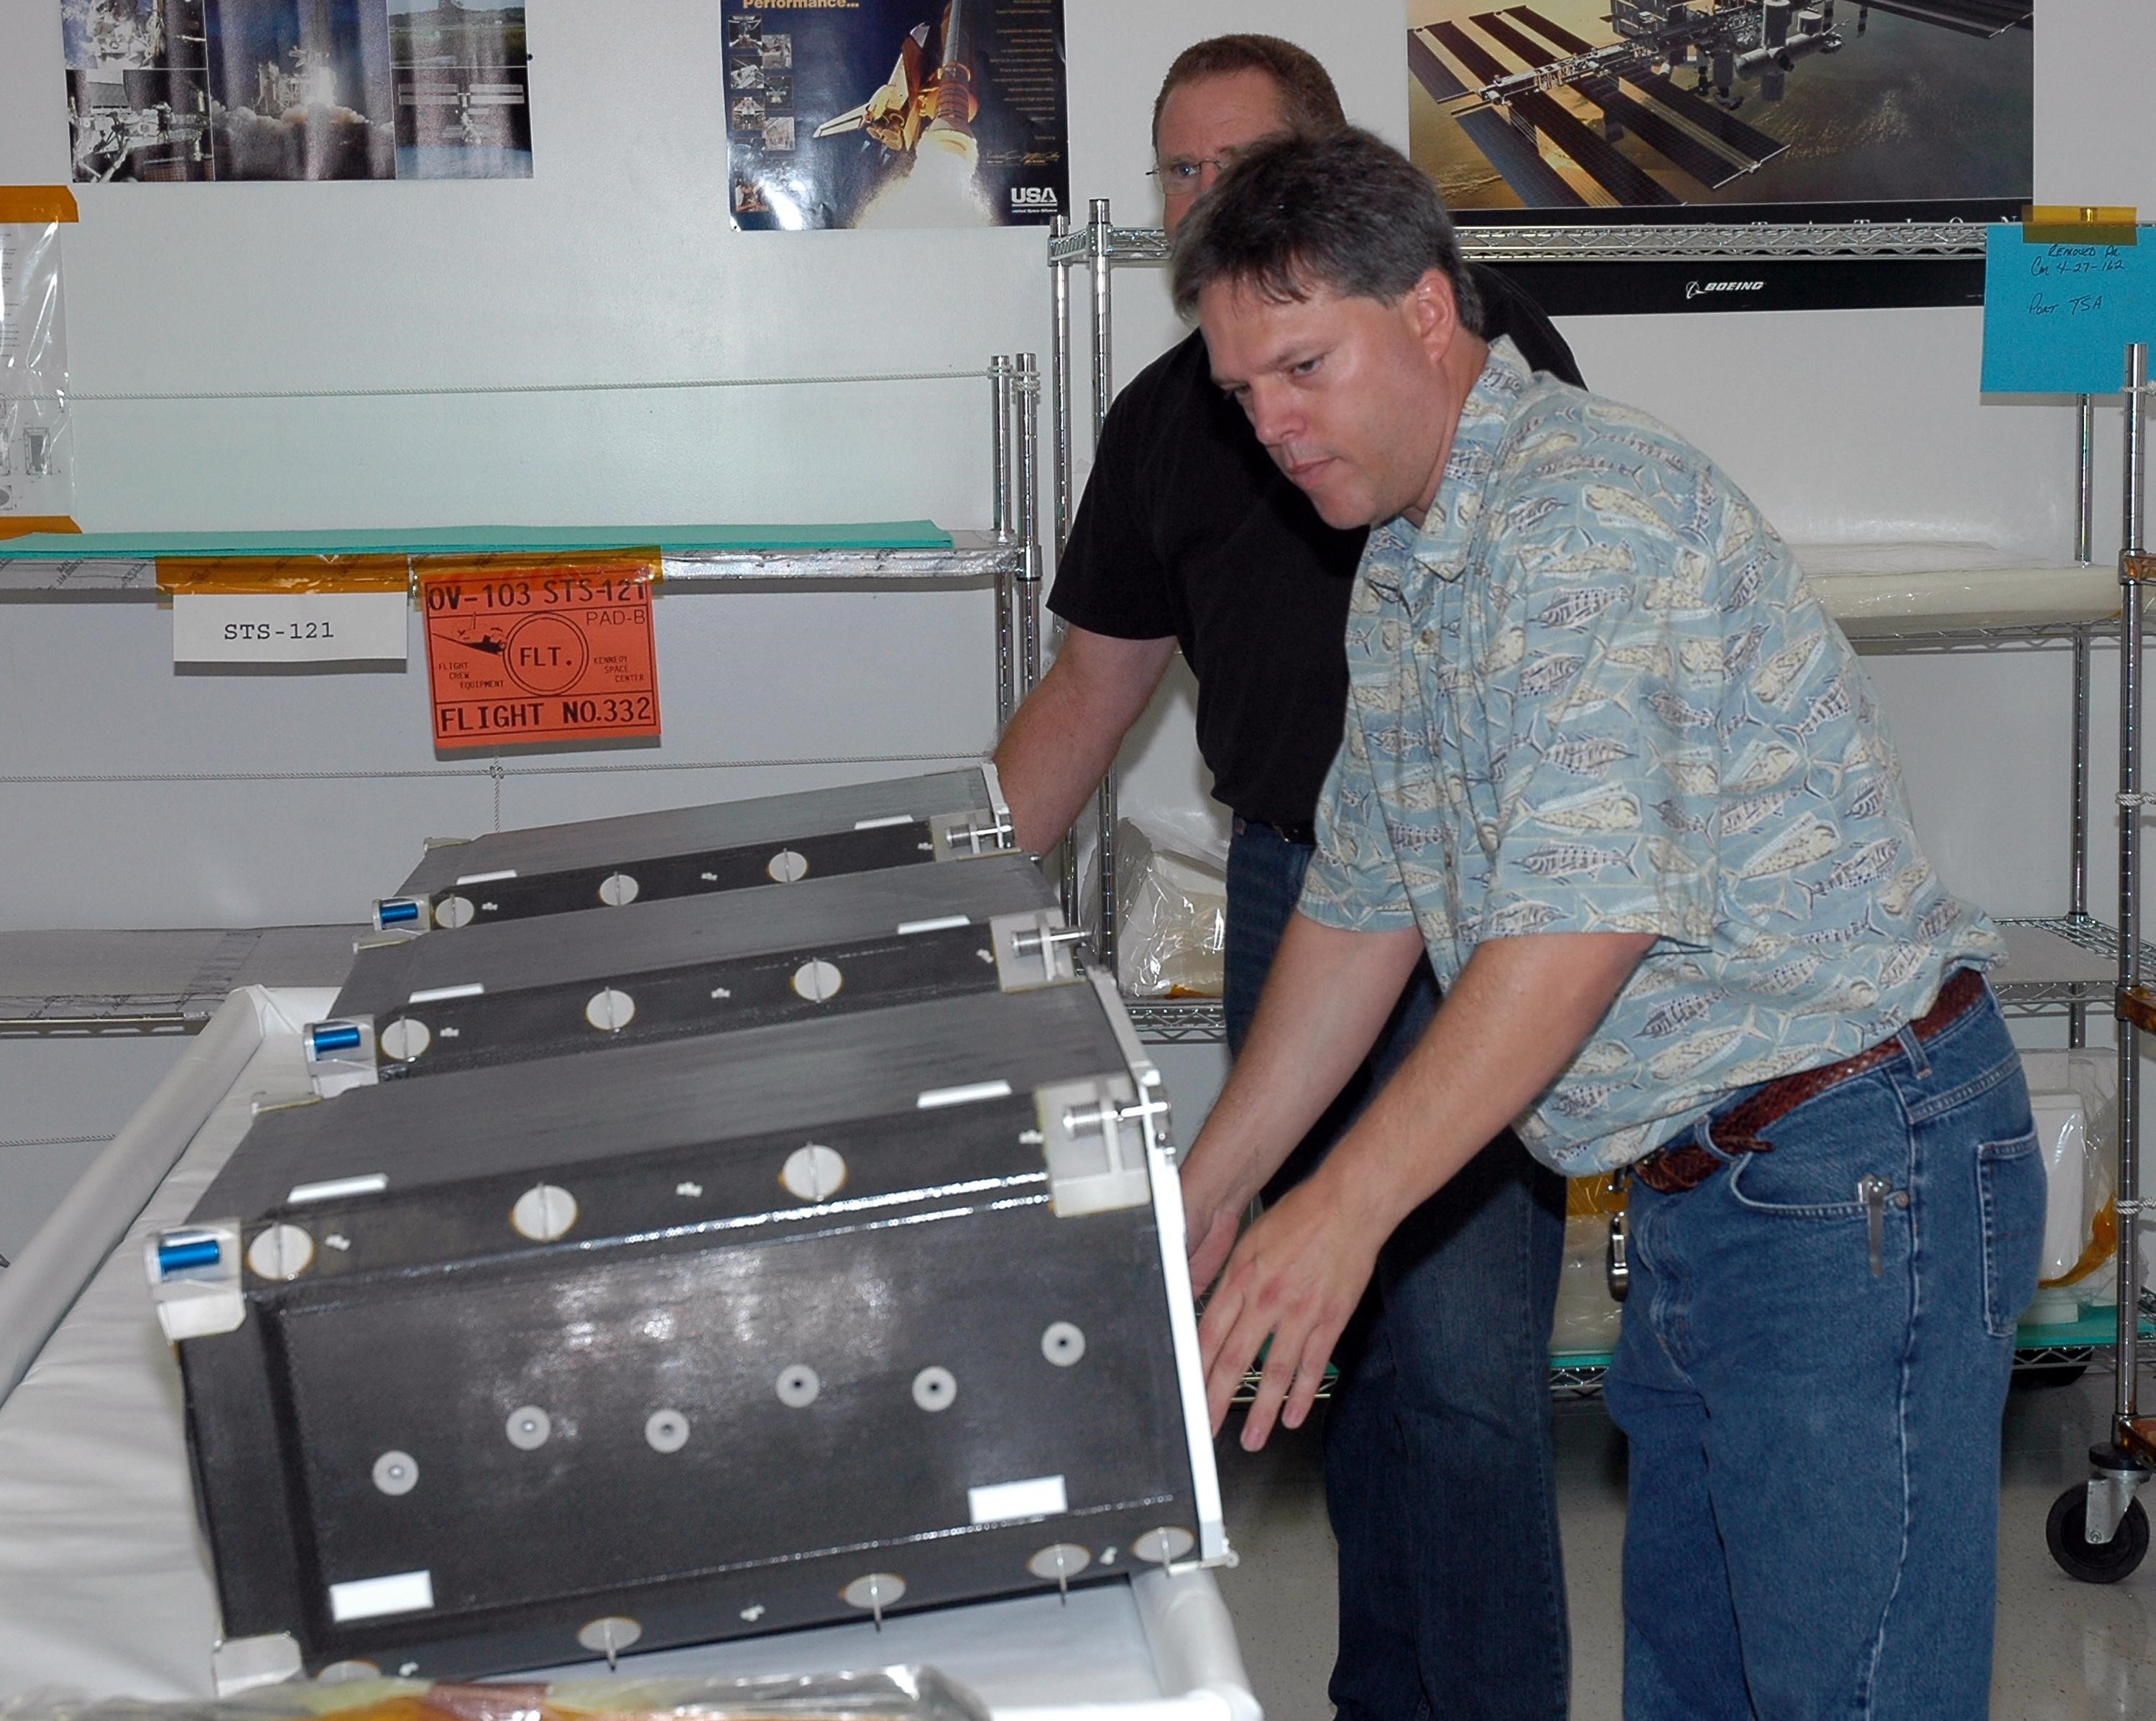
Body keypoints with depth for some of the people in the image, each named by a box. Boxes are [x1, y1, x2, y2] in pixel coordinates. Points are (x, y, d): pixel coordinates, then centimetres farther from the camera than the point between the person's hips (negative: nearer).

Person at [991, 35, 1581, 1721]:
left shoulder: (1473, 328, -2)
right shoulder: (1165, 418, 14)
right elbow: (1095, 679, 19)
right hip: (1289, 890, 6)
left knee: (1466, 1357, -8)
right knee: (1351, 1340, 11)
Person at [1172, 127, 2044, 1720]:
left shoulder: (1597, 509, -18)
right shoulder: (1401, 580, 13)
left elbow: (1589, 912, -25)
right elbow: (1362, 910, 18)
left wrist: (1348, 1208, -24)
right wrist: (1202, 1205, 16)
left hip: (1856, 1169, -10)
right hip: (1697, 1191, 10)